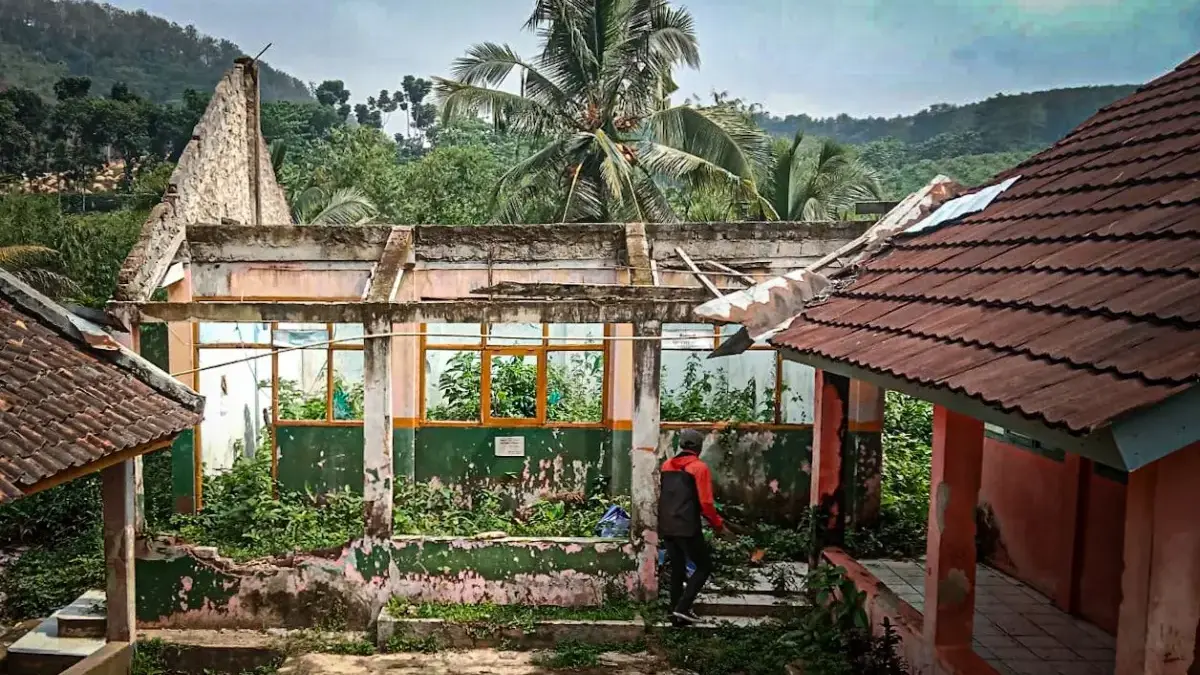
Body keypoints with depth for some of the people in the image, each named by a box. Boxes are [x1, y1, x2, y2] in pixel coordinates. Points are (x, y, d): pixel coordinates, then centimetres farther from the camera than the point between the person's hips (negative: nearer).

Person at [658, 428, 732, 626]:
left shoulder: (666, 466, 10)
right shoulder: (699, 467, -9)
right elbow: (705, 503, -12)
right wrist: (718, 525, -1)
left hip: (666, 527, 6)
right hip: (687, 528, -6)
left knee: (677, 569, 16)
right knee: (704, 566, 7)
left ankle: (676, 612, 17)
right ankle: (682, 608, -3)